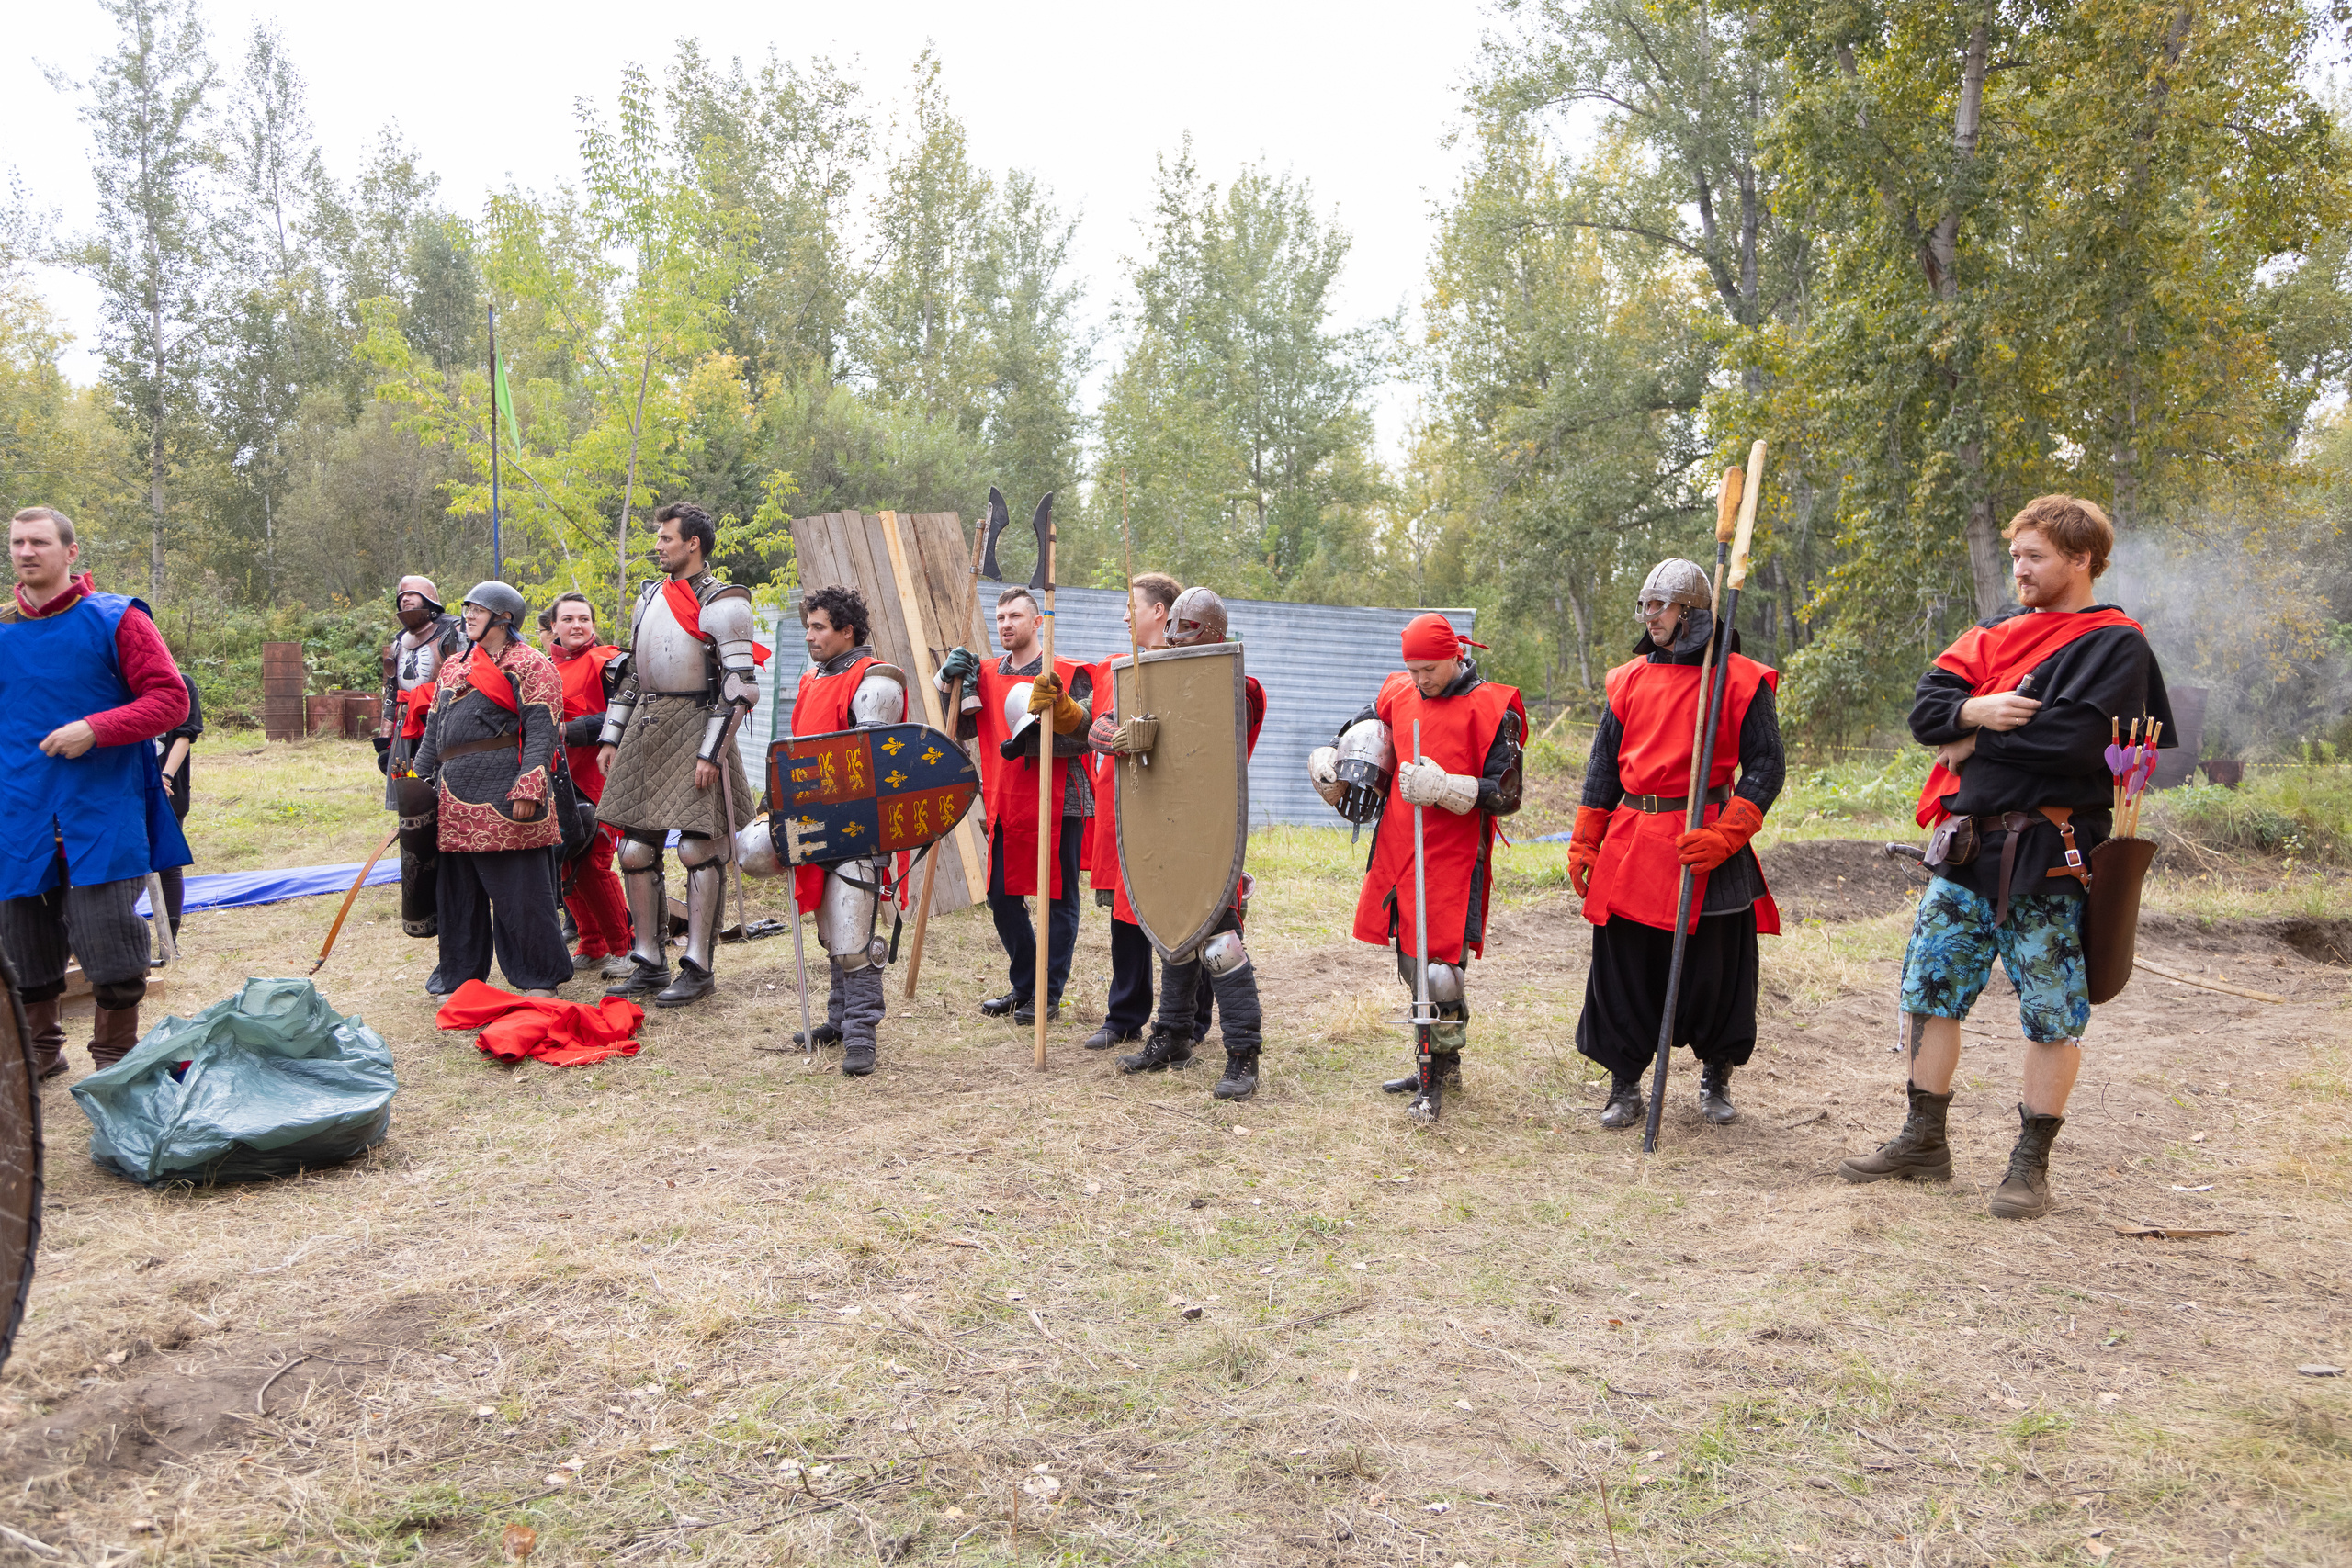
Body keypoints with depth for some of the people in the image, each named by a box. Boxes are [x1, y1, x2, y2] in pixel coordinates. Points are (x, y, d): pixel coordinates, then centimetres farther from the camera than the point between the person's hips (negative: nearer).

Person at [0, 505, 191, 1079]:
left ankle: (115, 1060, 12)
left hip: (102, 814, -4)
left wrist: (96, 728, -17)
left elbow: (171, 699, -7)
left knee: (109, 949, -3)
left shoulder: (114, 619, -2)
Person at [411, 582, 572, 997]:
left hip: (504, 794, -8)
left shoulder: (528, 665, -3)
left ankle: (540, 979, 4)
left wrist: (528, 789, -20)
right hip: (455, 800, 8)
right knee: (460, 889, 12)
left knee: (521, 890, -5)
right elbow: (433, 732, 24)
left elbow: (541, 732, -12)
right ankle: (462, 976, 22)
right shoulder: (453, 667, 21)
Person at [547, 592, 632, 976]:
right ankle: (591, 944, 23)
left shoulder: (609, 664, -4)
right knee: (564, 864, 9)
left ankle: (621, 948, 5)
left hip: (596, 779, -7)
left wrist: (571, 731, -20)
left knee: (593, 865, -10)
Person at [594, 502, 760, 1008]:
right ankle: (649, 962, 16)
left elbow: (740, 687, -14)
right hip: (645, 732, 8)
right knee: (635, 851, 6)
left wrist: (711, 752, -18)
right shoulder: (650, 596, 16)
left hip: (694, 730, -8)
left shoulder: (720, 604, -8)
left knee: (697, 849, -5)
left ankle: (698, 967, 4)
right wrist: (611, 737, 15)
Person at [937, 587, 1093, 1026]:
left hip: (1058, 803, -6)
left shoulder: (1067, 675, -4)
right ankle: (1025, 986, 25)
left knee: (1058, 899, 0)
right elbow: (963, 730, 9)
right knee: (1002, 896, 10)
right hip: (1005, 805, 6)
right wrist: (953, 683, -1)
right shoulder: (987, 676, 13)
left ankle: (1049, 995, 9)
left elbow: (1085, 737, -9)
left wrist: (1057, 704, -24)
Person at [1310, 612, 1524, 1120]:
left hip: (1453, 862, -6)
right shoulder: (1396, 695, 9)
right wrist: (1328, 766, -2)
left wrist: (1442, 788, -22)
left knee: (1441, 969, -9)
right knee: (1412, 963, 15)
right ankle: (1443, 1065, 31)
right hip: (1397, 852, 6)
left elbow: (1506, 796, -11)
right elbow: (1348, 741, 20)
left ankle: (1436, 1078, 6)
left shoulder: (1491, 708, -8)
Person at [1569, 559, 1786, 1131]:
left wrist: (1725, 837, -16)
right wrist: (1584, 842, 10)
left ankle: (1716, 1080, 28)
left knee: (1713, 967, 5)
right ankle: (1625, 1086, 18)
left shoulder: (1740, 680, -2)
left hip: (1705, 842, -3)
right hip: (1631, 842, 4)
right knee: (1623, 966, 4)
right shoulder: (1630, 678, 11)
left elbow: (1766, 765, -4)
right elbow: (1604, 762, 15)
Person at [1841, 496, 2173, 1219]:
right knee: (1929, 991, 9)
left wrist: (1977, 741, -10)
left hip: (2046, 860, -6)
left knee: (2052, 1014, 3)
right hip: (1966, 848, 6)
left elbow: (2077, 738, -21)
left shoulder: (2115, 645, -4)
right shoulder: (1999, 631, 15)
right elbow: (1926, 709, 6)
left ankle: (2031, 1162, 16)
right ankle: (1924, 1142, 22)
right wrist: (1979, 710, -15)